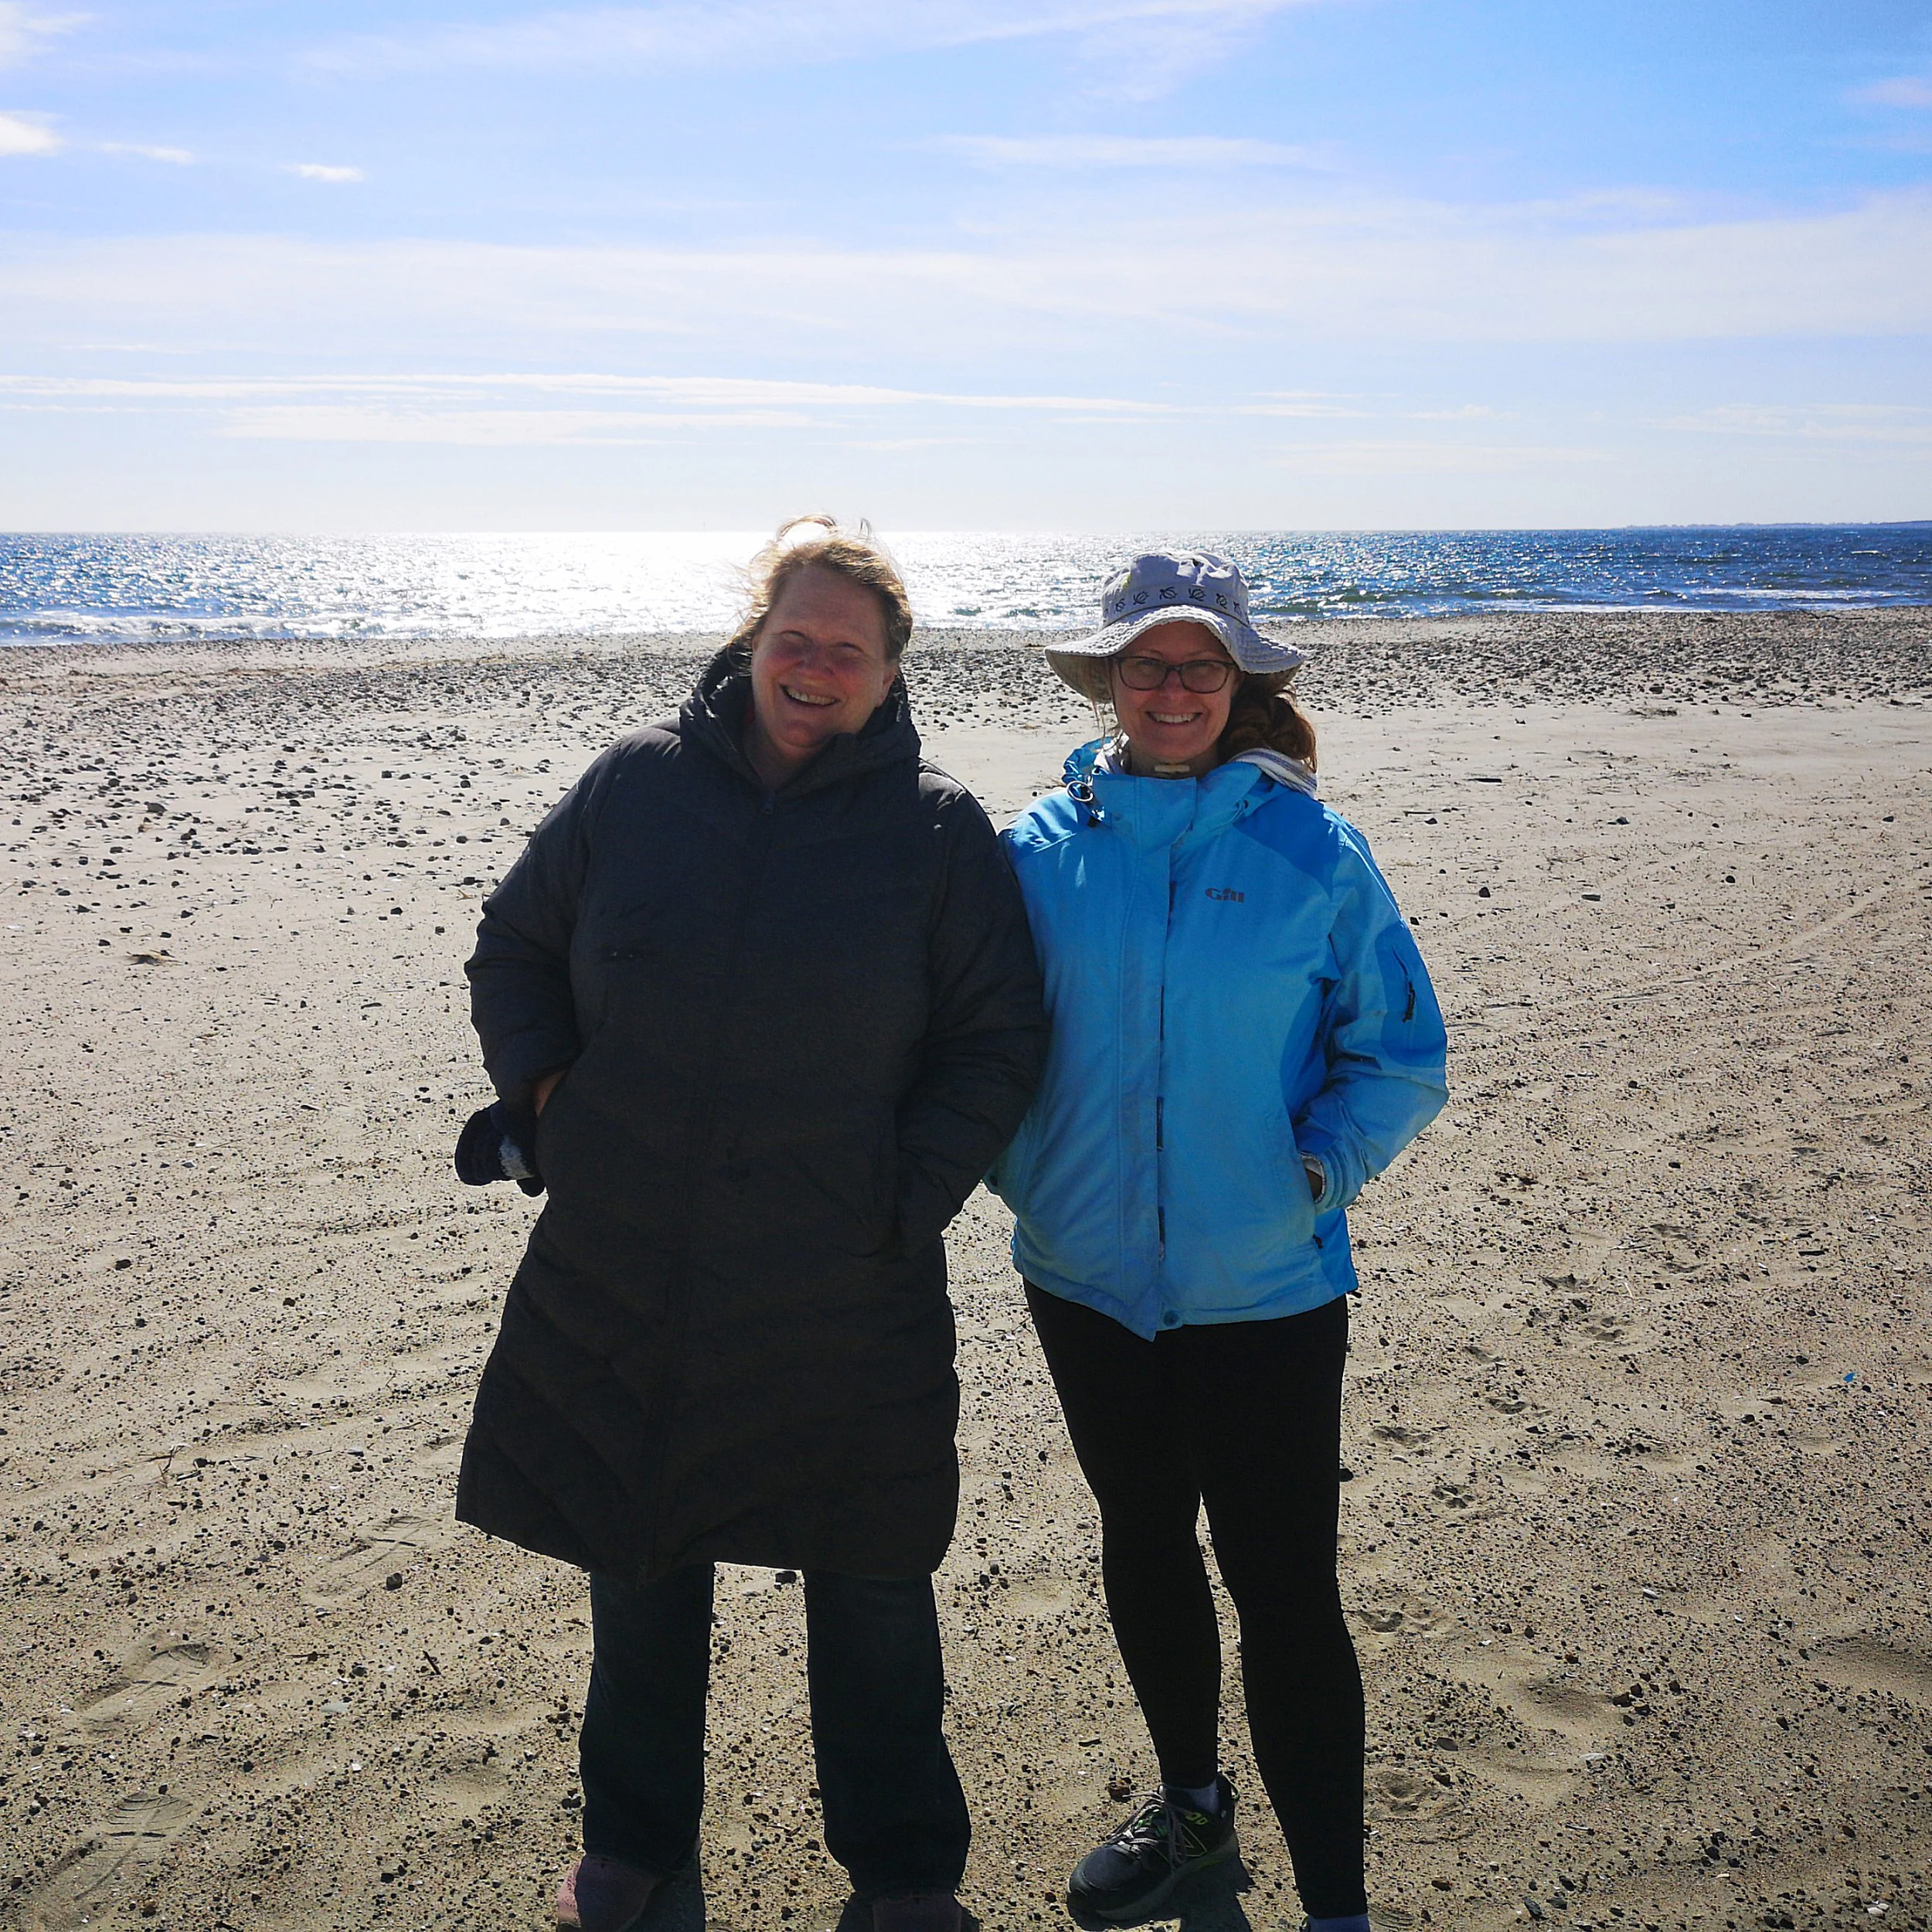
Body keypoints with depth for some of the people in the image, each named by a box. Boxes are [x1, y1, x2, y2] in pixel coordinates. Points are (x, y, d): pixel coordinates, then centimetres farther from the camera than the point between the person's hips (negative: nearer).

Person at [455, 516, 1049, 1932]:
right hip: (619, 1272, 2)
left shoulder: (939, 828, -5)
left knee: (874, 1588, 12)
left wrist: (908, 1193, -10)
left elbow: (997, 1046, -2)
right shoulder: (638, 782, 0)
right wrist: (546, 1093, 0)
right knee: (637, 1568, 19)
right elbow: (514, 948, 12)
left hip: (845, 1298, -2)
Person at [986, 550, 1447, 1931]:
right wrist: (1025, 1176, -4)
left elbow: (1401, 1060, 0)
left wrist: (1318, 1170, -13)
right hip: (1090, 1274, 3)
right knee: (1142, 1550, 20)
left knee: (1285, 1591, -1)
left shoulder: (1315, 854, -7)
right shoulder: (1044, 847, -2)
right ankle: (1192, 1803, 43)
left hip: (1267, 1287, -3)